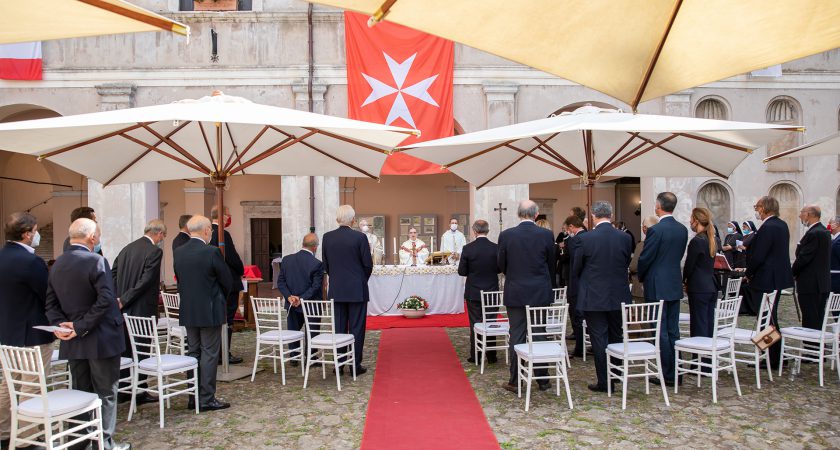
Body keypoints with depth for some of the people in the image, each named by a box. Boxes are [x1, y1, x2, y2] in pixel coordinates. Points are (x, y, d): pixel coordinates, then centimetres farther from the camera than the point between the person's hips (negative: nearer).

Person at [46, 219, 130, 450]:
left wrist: (60, 323, -4)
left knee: (81, 392, 16)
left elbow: (51, 303, 8)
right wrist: (81, 326, -16)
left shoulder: (57, 264, 7)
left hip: (73, 342, 7)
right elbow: (106, 299, -23)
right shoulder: (95, 261, -16)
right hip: (101, 339, -7)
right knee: (106, 392, 4)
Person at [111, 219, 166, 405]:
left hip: (124, 309, 7)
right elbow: (146, 281, -19)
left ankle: (122, 391, 23)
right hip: (143, 310, -7)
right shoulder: (155, 251, -13)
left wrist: (120, 299, 4)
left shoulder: (127, 248, 10)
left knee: (125, 350, 15)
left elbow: (112, 275, 9)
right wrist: (124, 300, -13)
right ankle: (139, 392, 11)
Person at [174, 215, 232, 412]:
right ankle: (207, 399, 4)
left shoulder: (178, 253, 2)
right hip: (209, 312, -6)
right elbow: (228, 282, -8)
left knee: (193, 353, 14)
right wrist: (220, 299, 12)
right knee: (209, 354, 1)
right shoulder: (211, 252, -16)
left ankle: (194, 397, 19)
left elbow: (179, 279, 10)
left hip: (188, 312, 6)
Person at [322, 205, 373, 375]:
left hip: (336, 290, 3)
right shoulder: (359, 237, -11)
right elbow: (368, 264, -6)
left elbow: (325, 264, 6)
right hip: (357, 290, -3)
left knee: (339, 327, 10)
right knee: (356, 328, 4)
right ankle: (355, 365, 8)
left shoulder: (327, 237, -1)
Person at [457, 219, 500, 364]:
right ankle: (491, 356, 17)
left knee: (475, 324, 7)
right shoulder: (496, 248, -7)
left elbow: (461, 271, -7)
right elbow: (500, 268, 2)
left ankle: (475, 356, 10)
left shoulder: (468, 249, -12)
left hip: (473, 293, -2)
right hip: (492, 292, 2)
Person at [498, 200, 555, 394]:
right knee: (539, 335, 9)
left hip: (515, 293, -1)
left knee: (516, 336, 5)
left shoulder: (506, 235, -7)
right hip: (540, 293, 1)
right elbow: (551, 265, 5)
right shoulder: (546, 235, -5)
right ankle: (542, 380, 17)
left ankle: (514, 381, 9)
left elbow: (501, 265, 2)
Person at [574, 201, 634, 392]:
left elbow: (576, 269, -4)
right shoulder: (625, 238, -5)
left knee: (599, 339, 3)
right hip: (618, 296, 4)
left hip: (594, 297, -4)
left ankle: (604, 382, 8)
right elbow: (627, 264, 8)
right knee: (616, 337, 18)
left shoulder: (585, 239, -14)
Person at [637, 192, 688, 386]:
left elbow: (645, 258, -13)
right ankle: (676, 373, 19)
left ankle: (667, 375, 4)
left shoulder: (656, 230, -17)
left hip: (657, 287, -7)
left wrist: (641, 277, 6)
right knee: (673, 331, 13)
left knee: (661, 332, 0)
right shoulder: (682, 229, 5)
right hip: (675, 285, 7)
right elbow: (680, 255, 12)